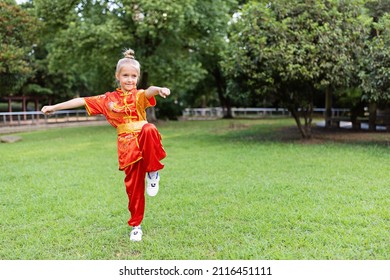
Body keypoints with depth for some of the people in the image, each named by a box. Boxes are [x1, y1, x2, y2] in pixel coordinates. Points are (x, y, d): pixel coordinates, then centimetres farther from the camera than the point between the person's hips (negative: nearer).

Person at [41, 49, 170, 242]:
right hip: (127, 147, 2)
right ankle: (136, 226, 21)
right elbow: (82, 101, 14)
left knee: (149, 129, -37)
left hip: (143, 139, -1)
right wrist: (54, 107, 15)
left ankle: (152, 172, -18)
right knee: (133, 186, 2)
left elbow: (149, 91, -20)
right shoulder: (108, 99, 11)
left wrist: (159, 89, -45)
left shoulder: (139, 96, 5)